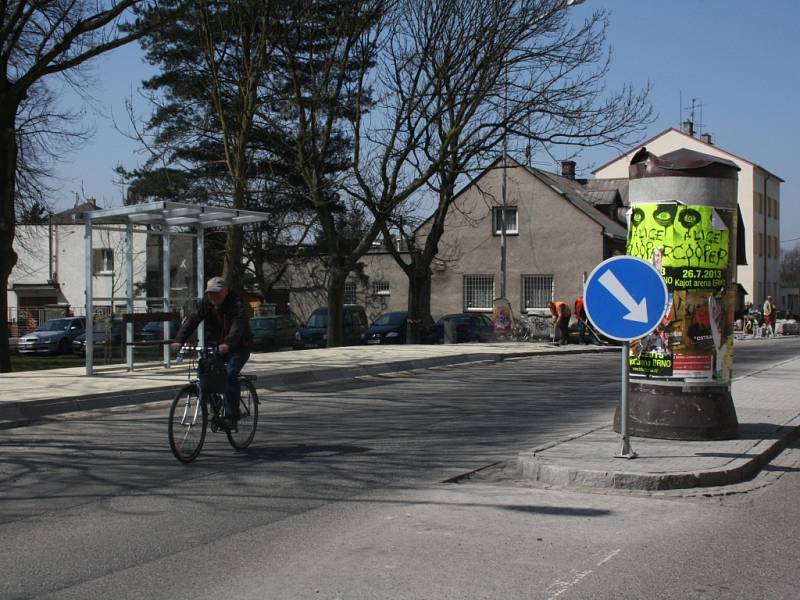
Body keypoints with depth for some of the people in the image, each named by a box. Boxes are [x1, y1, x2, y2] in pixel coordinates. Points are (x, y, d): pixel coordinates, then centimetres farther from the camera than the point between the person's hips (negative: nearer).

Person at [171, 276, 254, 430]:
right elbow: (192, 320, -14)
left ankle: (231, 417, -18)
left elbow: (238, 325, -36)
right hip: (216, 344, 6)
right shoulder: (206, 303, -3)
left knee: (230, 375, -25)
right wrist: (179, 340, -29)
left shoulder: (237, 303, -19)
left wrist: (227, 343, -54)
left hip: (239, 346, -6)